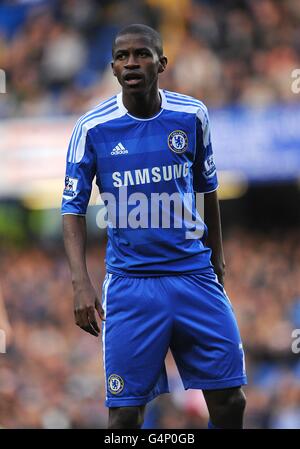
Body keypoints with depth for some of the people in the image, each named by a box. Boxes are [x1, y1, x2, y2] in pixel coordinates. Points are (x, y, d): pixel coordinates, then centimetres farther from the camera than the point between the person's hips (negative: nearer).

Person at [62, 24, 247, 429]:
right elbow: (73, 209, -1)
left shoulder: (192, 115, 1)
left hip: (195, 274, 2)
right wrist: (81, 282, -12)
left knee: (229, 401, 0)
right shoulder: (93, 128, -5)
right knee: (126, 411, -4)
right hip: (129, 284, -2)